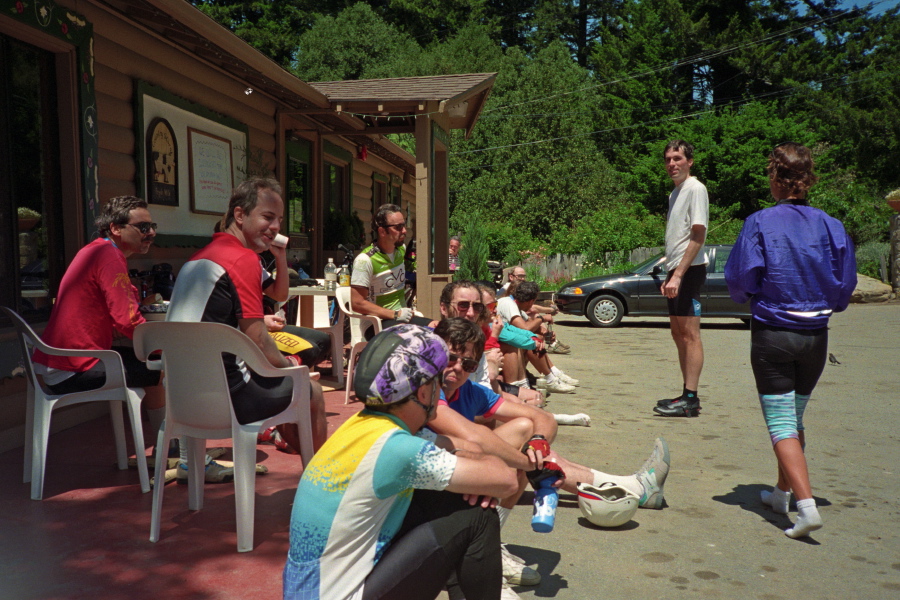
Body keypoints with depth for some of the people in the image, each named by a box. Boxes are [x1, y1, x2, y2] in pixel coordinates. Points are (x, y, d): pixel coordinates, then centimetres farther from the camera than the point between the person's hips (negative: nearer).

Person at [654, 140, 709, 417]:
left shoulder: (695, 189, -9)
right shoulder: (675, 193, 19)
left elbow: (698, 236, -16)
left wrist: (678, 275, -21)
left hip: (689, 270, -10)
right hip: (676, 271, 10)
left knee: (690, 334, -8)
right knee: (678, 335, 11)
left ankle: (690, 399, -5)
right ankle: (687, 395, 18)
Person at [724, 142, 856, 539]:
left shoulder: (759, 223, -12)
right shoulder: (831, 227, -3)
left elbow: (740, 282, -11)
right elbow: (845, 287, 3)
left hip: (772, 335, -4)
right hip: (815, 337, 4)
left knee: (781, 424, 2)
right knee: (795, 417, 20)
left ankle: (806, 504, -12)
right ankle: (782, 493, 34)